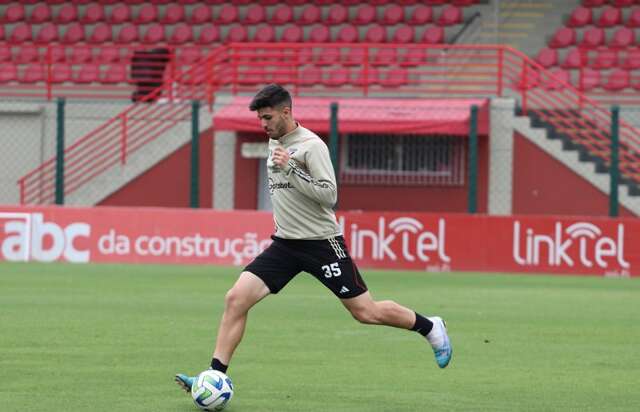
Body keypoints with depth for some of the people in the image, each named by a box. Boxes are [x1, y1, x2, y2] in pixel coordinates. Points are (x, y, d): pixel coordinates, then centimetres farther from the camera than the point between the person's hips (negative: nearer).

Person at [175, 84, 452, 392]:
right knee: (236, 298, -10)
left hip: (321, 243, -7)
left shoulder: (311, 145, -14)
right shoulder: (274, 143, 11)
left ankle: (430, 327, 22)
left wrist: (290, 169, -26)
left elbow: (329, 195, -21)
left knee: (366, 313, -1)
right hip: (285, 244, 7)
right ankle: (216, 375, -8)